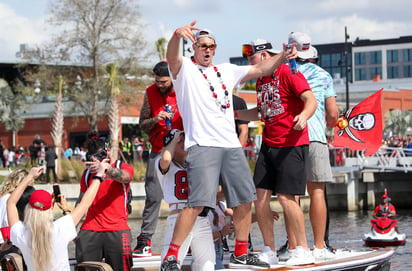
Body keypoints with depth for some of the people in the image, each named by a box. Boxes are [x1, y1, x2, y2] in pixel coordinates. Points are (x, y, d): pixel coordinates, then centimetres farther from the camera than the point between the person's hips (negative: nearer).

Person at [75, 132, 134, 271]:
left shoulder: (123, 167, 5)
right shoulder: (87, 173, 15)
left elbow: (123, 176, -20)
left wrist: (104, 168, -39)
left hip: (117, 229, -2)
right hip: (90, 230, 3)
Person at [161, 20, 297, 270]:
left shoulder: (226, 71, 21)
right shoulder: (185, 69, 4)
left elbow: (260, 70, 24)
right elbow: (172, 57, -18)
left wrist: (282, 58, 7)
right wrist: (177, 35, -40)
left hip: (232, 146, 7)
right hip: (202, 145, -7)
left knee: (245, 200, 9)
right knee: (198, 203, -18)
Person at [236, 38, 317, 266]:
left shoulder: (288, 73, -9)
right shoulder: (260, 82, 16)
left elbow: (311, 100, -18)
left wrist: (304, 115, -39)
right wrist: (233, 113, 24)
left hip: (292, 145, -8)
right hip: (268, 144, 8)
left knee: (285, 197, -12)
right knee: (260, 195, 2)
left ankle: (304, 251, -1)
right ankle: (269, 251, 11)